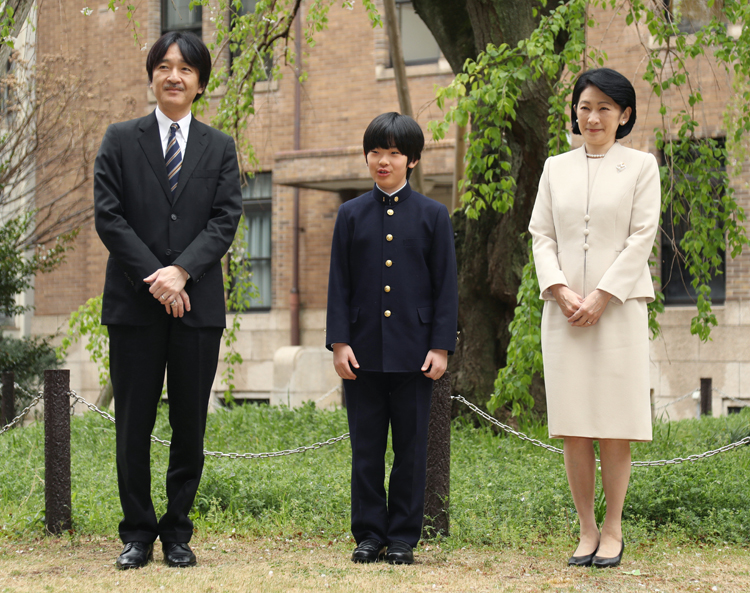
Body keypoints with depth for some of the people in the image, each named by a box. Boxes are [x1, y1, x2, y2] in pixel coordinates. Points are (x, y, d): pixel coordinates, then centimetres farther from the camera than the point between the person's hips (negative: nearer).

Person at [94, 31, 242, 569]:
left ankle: (177, 532, 15)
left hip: (198, 303, 1)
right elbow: (108, 216, -1)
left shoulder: (220, 148, 11)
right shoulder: (120, 141, 7)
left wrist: (181, 271, -15)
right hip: (134, 303, -1)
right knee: (133, 425, 2)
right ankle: (138, 533, 13)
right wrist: (154, 276, -12)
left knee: (190, 426, 4)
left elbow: (226, 220, 0)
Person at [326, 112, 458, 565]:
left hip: (414, 352, -1)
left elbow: (446, 286, 2)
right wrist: (340, 341, -3)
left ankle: (404, 537, 11)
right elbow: (339, 284, 6)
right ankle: (369, 535, 13)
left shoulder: (433, 216, 4)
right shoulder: (351, 215, 8)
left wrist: (441, 346, -5)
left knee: (411, 447, 3)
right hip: (364, 351, 1)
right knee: (366, 448, 5)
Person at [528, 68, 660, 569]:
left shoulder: (641, 166, 4)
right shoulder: (556, 168, 13)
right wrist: (560, 290, -7)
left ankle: (613, 529, 7)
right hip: (564, 309, 3)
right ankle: (587, 530, 8)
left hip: (619, 307, -3)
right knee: (573, 426, 1)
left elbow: (642, 237, -3)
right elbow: (541, 235, 9)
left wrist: (601, 296, -11)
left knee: (614, 426, -2)